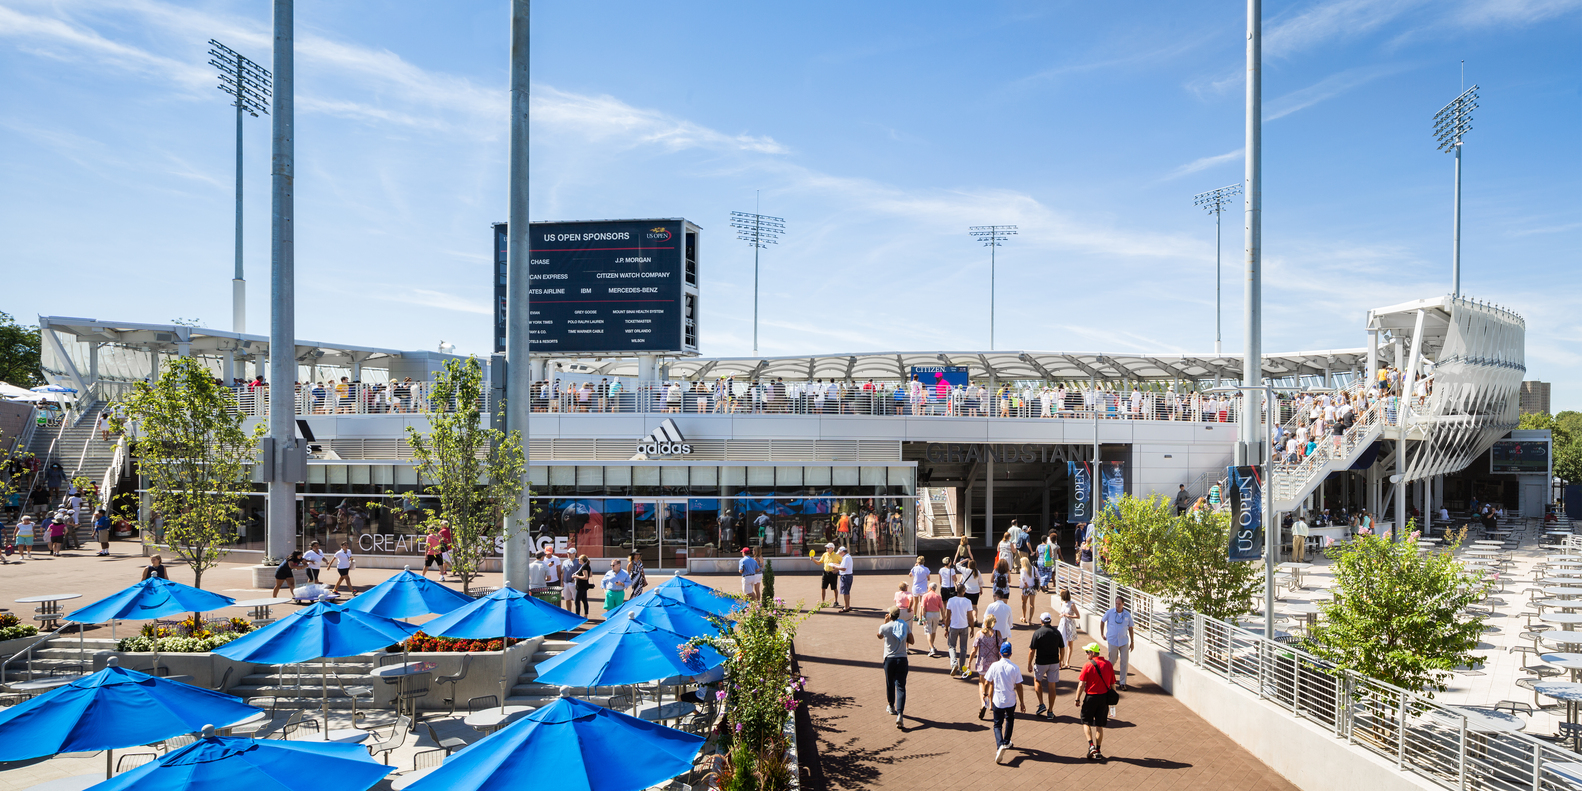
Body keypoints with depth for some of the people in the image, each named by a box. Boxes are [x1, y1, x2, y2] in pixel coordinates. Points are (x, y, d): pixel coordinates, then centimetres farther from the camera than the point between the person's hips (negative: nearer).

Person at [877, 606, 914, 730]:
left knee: (890, 684, 20)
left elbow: (880, 636, 15)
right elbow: (912, 641, 6)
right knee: (901, 687, -3)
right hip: (902, 659, 0)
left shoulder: (884, 627, -7)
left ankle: (891, 707, 40)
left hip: (889, 659, 0)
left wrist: (885, 622, 15)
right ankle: (900, 714, -18)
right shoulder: (905, 625, -2)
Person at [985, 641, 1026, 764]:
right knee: (1010, 719, 27)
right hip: (1011, 701, 1)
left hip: (997, 701, -1)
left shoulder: (994, 666, -10)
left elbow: (987, 683, -4)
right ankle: (1006, 742, 38)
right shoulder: (1015, 668, -10)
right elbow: (1019, 686, -6)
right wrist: (1022, 702, 5)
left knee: (997, 724, 7)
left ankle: (1000, 745, -17)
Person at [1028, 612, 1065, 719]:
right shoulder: (1057, 632, 0)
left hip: (1041, 662, -3)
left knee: (1037, 681, 21)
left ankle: (1041, 704, 12)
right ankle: (1050, 712, 11)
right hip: (1054, 662, 3)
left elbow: (1032, 651, -12)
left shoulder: (1037, 632, -12)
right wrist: (1060, 661, 21)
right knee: (1052, 686, 8)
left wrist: (1029, 664, -1)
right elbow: (1062, 649, 6)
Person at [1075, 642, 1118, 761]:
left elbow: (1081, 685, -12)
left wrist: (1077, 699, -4)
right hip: (1104, 697, 4)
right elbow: (1112, 684, 8)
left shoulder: (1088, 666, -11)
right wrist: (1112, 697, 19)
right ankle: (1098, 751, 12)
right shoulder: (1108, 665, 3)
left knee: (1086, 722, 12)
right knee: (1099, 725, 11)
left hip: (1091, 697, -4)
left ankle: (1091, 745, -4)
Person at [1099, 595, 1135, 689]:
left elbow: (1130, 628, 6)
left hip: (1124, 641, 1)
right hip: (1112, 641, -1)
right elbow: (1102, 621, 9)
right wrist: (1102, 634, 10)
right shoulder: (1110, 612, -7)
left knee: (1124, 662, 0)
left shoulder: (1127, 614, -3)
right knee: (1112, 660, 8)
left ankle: (1122, 682, 9)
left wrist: (1132, 642, 7)